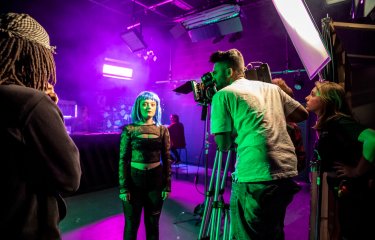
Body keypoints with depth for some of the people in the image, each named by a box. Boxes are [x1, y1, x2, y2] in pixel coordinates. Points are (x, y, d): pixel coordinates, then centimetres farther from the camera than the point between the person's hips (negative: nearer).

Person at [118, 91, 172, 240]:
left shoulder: (162, 130, 1)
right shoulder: (129, 129, -4)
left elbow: (166, 159, 2)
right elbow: (123, 159, -5)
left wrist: (167, 185, -2)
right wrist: (123, 187, -9)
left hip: (156, 179, 2)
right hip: (134, 179, -1)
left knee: (152, 223, 14)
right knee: (131, 224, 10)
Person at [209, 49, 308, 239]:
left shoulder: (223, 95, -1)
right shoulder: (271, 87, 17)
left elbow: (223, 145, -4)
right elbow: (302, 114, 22)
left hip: (255, 176, -7)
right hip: (288, 171, 8)